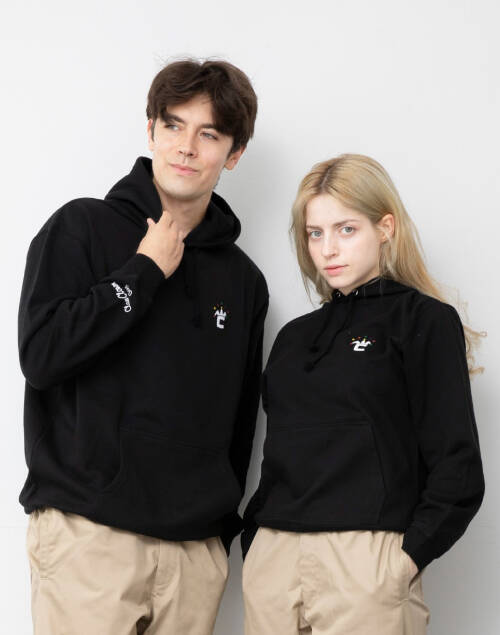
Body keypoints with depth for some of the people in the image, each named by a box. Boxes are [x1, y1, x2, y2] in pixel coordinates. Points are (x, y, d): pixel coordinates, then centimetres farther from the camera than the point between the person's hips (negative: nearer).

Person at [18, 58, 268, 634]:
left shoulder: (243, 278, 13)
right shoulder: (82, 228, 2)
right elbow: (40, 354, -12)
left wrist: (225, 524, 14)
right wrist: (145, 272, -8)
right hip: (89, 536, -4)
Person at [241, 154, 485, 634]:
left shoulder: (426, 320, 0)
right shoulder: (295, 336, 17)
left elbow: (457, 467, -6)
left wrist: (407, 558, -12)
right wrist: (253, 542, 8)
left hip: (364, 560, -5)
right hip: (272, 560, 5)